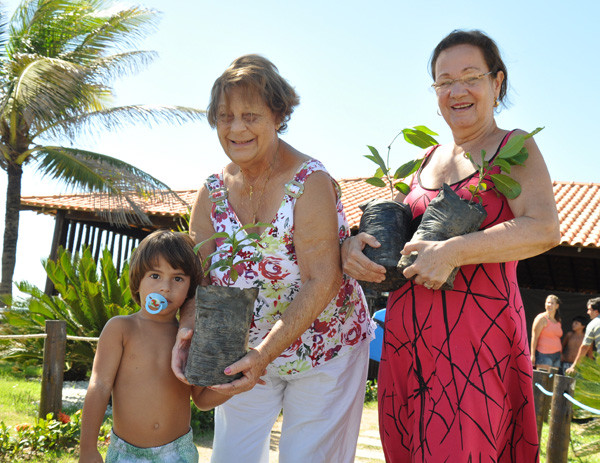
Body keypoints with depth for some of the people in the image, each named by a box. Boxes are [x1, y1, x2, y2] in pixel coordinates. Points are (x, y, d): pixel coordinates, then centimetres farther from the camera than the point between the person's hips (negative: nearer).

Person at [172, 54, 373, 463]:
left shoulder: (310, 182, -21)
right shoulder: (214, 191, -4)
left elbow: (322, 281, -26)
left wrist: (267, 352, -34)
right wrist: (189, 328, -25)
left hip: (323, 350, -4)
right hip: (247, 353, 5)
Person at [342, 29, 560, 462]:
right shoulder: (426, 160, 17)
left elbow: (544, 229, -17)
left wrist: (451, 252, -23)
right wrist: (351, 244, -2)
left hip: (477, 336, -6)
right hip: (405, 338, 6)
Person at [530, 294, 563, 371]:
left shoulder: (558, 321, 16)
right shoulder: (541, 318, -5)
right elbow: (534, 337, -9)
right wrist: (532, 355, -15)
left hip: (556, 355, 7)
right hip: (544, 355, -7)